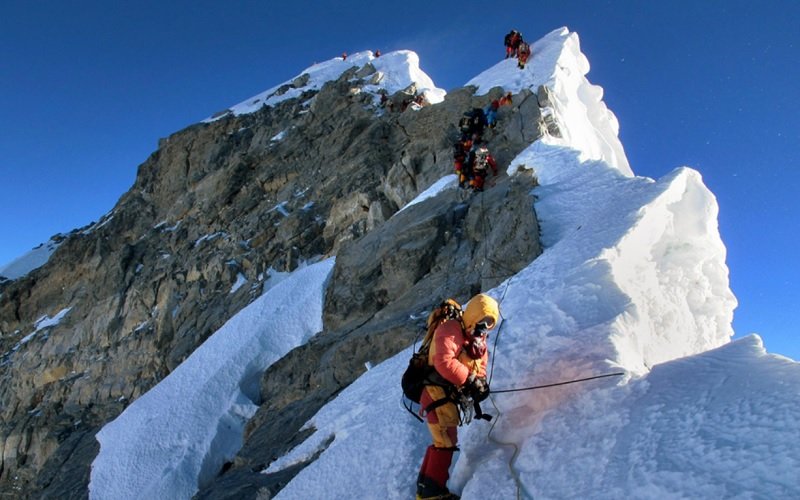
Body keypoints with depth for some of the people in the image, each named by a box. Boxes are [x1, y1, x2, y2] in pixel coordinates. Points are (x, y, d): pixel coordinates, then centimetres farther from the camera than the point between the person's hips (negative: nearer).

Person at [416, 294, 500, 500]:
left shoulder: (479, 340, 14)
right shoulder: (450, 329, -15)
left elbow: (480, 367, 11)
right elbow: (444, 361, -28)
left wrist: (481, 383, -12)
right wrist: (470, 380, -28)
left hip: (451, 396, 10)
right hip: (437, 392, -10)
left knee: (441, 441, 18)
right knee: (447, 441, -9)